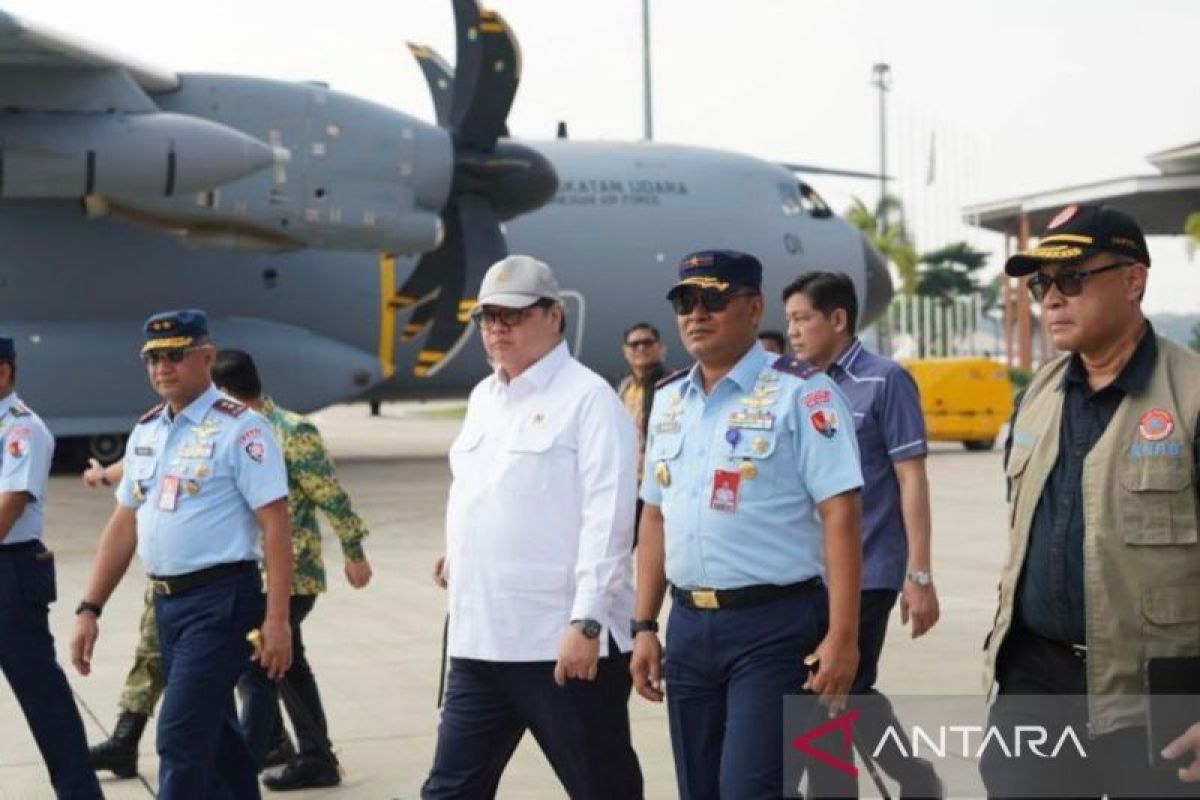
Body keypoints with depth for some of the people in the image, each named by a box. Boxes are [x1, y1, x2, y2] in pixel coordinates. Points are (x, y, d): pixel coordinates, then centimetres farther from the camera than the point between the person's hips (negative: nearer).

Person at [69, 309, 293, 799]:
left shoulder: (238, 428, -10)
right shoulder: (146, 431, 12)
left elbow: (275, 526, -14)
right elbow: (124, 526, 16)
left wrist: (276, 620, -19)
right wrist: (89, 610, 11)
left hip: (221, 600, -7)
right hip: (166, 602, 7)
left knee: (180, 740, -10)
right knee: (214, 735, 18)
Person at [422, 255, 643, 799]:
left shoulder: (589, 399, -8)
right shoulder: (483, 397, 17)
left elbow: (607, 519, -15)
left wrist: (586, 622, -21)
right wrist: (460, 552, 12)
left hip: (564, 645, -7)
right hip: (479, 639, 8)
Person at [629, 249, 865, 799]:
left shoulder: (800, 394, -8)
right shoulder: (669, 400, 13)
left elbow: (840, 516, -13)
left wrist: (842, 636, -18)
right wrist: (644, 627, 13)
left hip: (774, 627, -7)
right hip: (689, 625, 7)